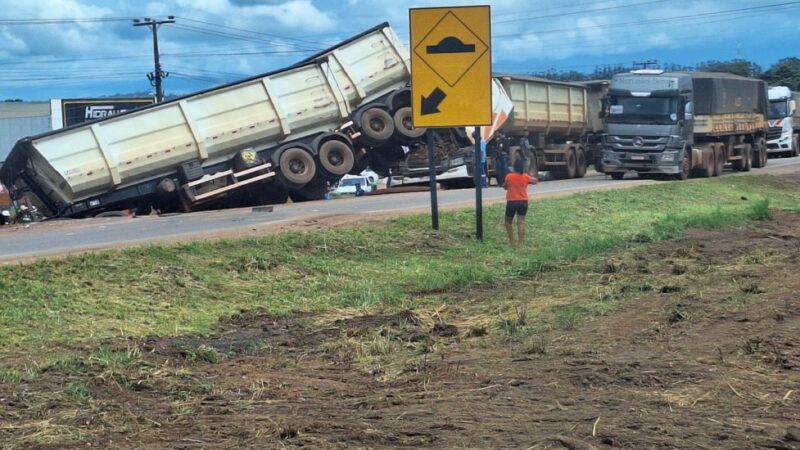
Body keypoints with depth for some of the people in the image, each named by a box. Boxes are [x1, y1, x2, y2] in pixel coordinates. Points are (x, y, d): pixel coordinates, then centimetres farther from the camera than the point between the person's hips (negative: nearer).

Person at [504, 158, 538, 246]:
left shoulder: (509, 177, -6)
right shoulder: (526, 177, -1)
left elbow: (506, 187, 9)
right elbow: (535, 181, 16)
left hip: (511, 202, -1)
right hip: (523, 202, 1)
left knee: (508, 222, 14)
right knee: (521, 222, -2)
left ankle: (511, 241, 9)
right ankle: (520, 242, -10)